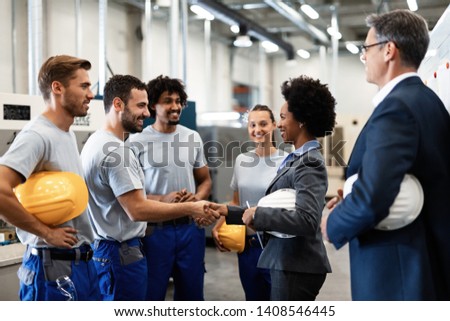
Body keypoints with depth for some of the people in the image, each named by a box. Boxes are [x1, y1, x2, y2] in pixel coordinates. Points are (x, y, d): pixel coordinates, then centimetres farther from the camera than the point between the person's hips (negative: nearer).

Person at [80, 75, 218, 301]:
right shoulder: (115, 150, -21)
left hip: (104, 247, 11)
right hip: (121, 252, -11)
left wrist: (164, 201, 17)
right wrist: (190, 209, -21)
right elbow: (137, 210, -25)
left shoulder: (97, 142, 13)